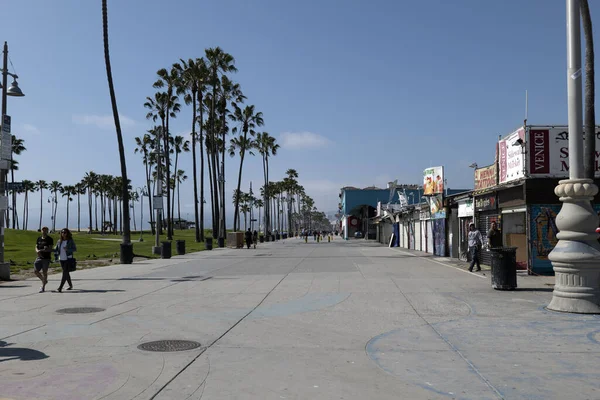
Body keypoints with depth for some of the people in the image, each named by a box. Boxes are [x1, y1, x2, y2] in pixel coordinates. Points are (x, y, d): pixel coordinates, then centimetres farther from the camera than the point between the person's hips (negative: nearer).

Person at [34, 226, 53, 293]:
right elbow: (36, 247, 12)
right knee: (36, 271, -1)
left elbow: (50, 249, -12)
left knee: (44, 272, -3)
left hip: (46, 258, -5)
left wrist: (41, 250, -24)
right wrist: (37, 251, -11)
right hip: (39, 258, 5)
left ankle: (43, 287, 6)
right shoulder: (39, 239, 12)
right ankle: (44, 281, 23)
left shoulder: (49, 239, -4)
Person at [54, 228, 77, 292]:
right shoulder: (59, 241, 6)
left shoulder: (71, 241, -6)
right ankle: (70, 285, 31)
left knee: (65, 273, -11)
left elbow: (75, 249, -6)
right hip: (61, 259, 5)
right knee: (66, 273, 15)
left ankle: (60, 288, -14)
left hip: (68, 259, -5)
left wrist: (67, 249, -22)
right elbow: (56, 249, 6)